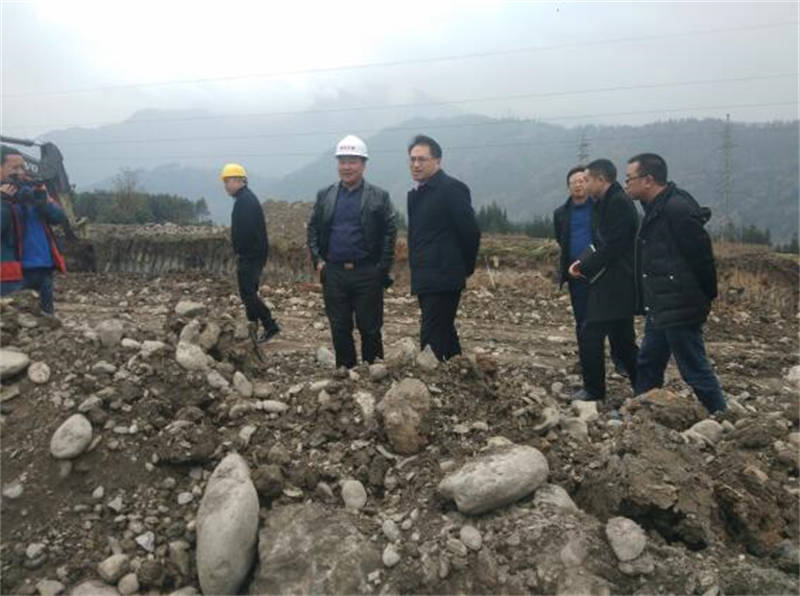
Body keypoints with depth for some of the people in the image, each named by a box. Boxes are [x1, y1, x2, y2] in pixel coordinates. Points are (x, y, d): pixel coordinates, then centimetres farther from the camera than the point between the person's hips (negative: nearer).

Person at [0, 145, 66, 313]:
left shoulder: (33, 189, 13)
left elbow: (60, 217, 4)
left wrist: (42, 201, -11)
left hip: (44, 269, 6)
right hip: (14, 273, -6)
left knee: (46, 315, 16)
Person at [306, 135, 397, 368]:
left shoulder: (379, 197, -1)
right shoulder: (325, 195, 10)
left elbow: (390, 233, -3)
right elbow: (312, 229, 14)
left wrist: (382, 268, -8)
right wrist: (317, 260, 4)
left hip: (367, 274, -3)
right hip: (334, 273, 3)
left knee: (370, 329, 4)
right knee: (339, 329, 10)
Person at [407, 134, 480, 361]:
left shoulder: (451, 188, -11)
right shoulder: (416, 192, 15)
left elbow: (471, 232, -13)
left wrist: (464, 268, -2)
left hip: (443, 280, -9)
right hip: (424, 280, 9)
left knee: (431, 340, -11)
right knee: (444, 334, 18)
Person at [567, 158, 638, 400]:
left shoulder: (619, 203, -16)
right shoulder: (604, 203, 15)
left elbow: (612, 247, -21)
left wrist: (586, 268, -11)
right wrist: (582, 261, 0)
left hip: (615, 285, -10)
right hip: (609, 283, 10)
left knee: (590, 335, -5)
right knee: (622, 340, 15)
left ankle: (594, 390, 8)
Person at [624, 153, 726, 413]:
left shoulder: (677, 209, -20)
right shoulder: (657, 209, 12)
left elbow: (701, 256, -20)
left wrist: (705, 296, -10)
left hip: (679, 310, -10)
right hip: (660, 310, 10)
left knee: (695, 371, 1)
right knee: (647, 365, 17)